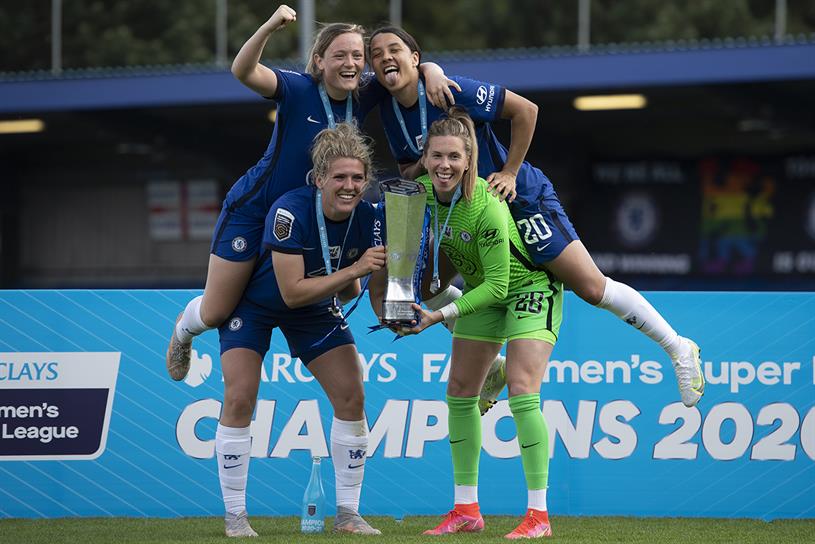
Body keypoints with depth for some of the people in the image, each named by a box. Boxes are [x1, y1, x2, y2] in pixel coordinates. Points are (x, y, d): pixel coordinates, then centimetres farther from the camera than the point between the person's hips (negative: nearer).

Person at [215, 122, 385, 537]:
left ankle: (347, 514, 6)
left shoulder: (367, 218, -17)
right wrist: (353, 271, -38)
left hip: (316, 309, 5)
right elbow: (292, 292, -33)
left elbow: (346, 292, -4)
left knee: (351, 397, -5)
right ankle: (235, 517, -3)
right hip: (254, 304, -5)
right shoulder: (290, 211, -34)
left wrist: (352, 287, -26)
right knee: (239, 400, -15)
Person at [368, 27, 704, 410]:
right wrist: (420, 168, -14)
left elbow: (524, 110, -20)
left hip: (522, 197, -8)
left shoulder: (451, 91, -23)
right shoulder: (389, 112, -2)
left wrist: (510, 173, -18)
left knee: (592, 287, -12)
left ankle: (679, 349, 2)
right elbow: (407, 173, 9)